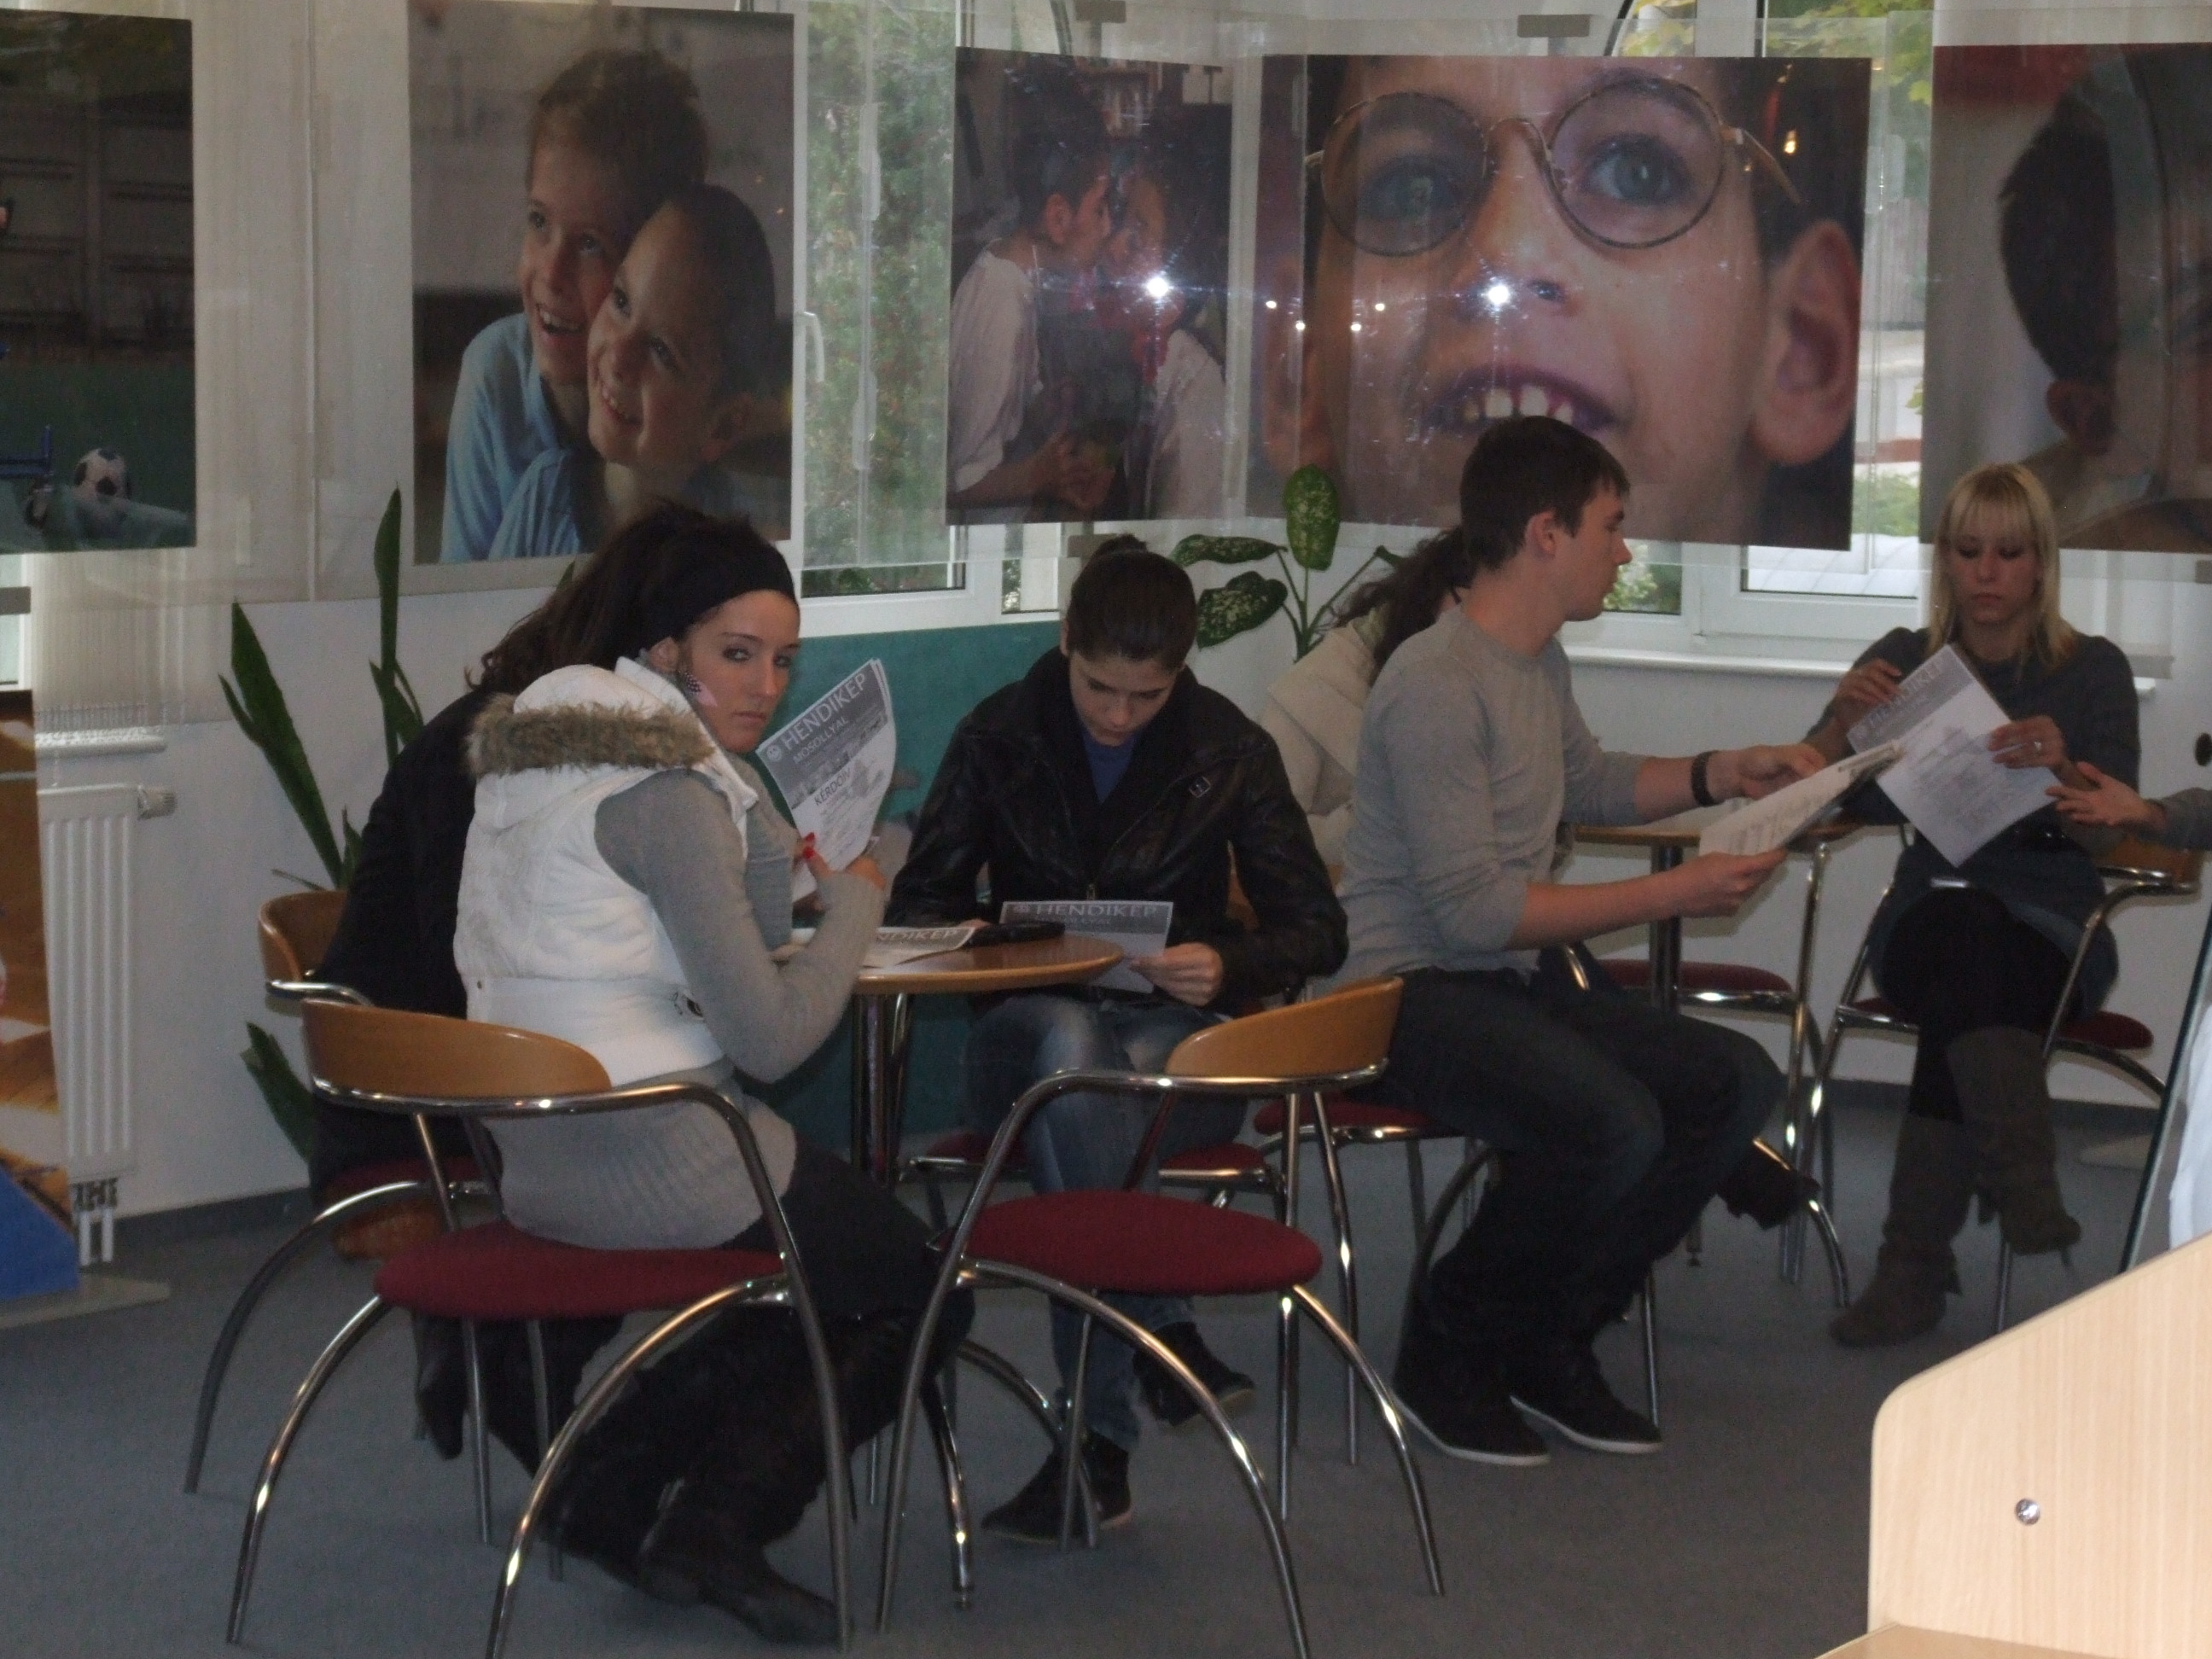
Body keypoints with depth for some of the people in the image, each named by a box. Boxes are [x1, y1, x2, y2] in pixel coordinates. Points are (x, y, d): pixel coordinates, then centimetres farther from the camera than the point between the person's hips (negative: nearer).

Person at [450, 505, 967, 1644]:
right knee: (918, 1289, 10)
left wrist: (744, 782, 10)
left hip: (532, 1158, 9)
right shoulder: (663, 790, -17)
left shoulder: (543, 745, 13)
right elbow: (773, 1036, -19)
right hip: (655, 1159, -9)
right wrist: (855, 899, -5)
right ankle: (716, 1526, 4)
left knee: (822, 1268, 29)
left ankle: (618, 1491, 18)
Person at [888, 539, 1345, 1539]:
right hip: (1027, 1033, 1)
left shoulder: (1226, 750, 6)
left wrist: (1227, 965, -16)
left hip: (1179, 1040, -1)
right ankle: (1164, 1341, -43)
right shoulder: (999, 736, 7)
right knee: (1069, 1044, -39)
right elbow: (919, 902, 10)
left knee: (1078, 1083, -38)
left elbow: (1316, 929, 6)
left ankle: (1099, 1444, -43)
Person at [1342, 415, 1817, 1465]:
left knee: (1738, 1084, -4)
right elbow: (1475, 908, -23)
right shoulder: (1436, 682, -19)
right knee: (1615, 1126, -31)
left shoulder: (1539, 662, 12)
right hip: (1411, 990, -10)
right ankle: (1447, 1350, -7)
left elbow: (1590, 786, 34)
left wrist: (1722, 775, 18)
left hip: (1518, 982, 10)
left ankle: (1549, 1341, 6)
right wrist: (1675, 894, -20)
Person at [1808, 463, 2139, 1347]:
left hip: (2053, 931, -1)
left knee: (1970, 962, -36)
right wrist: (1845, 722, -19)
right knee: (1962, 929, -37)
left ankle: (1917, 1259, -40)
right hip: (1928, 917, 1)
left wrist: (2061, 767, -31)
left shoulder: (2092, 669, 9)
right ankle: (2026, 1188, -50)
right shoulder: (1905, 660, 14)